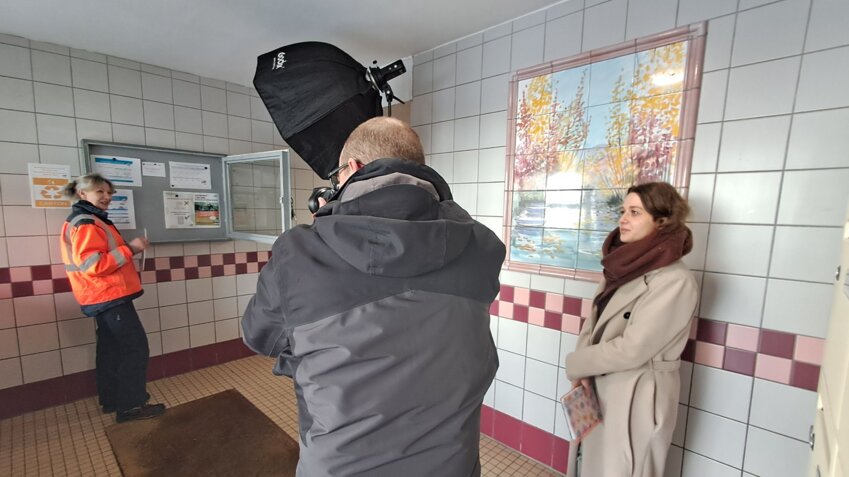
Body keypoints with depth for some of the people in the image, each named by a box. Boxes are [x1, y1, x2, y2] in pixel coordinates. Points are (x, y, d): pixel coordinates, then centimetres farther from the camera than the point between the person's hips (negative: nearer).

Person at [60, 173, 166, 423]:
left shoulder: (88, 221, 18)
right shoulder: (85, 223, -16)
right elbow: (93, 264, -25)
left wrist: (127, 248, 9)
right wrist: (129, 248, -22)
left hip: (104, 296, 11)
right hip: (110, 296, -11)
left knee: (111, 348, 16)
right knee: (136, 347, -8)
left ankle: (111, 400, 26)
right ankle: (130, 405, -1)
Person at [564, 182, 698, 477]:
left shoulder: (674, 280, -20)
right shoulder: (625, 267, 5)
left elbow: (633, 349, -23)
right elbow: (594, 321, 5)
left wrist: (575, 364, -10)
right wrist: (583, 373, -9)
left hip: (637, 398, -7)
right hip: (599, 389, 7)